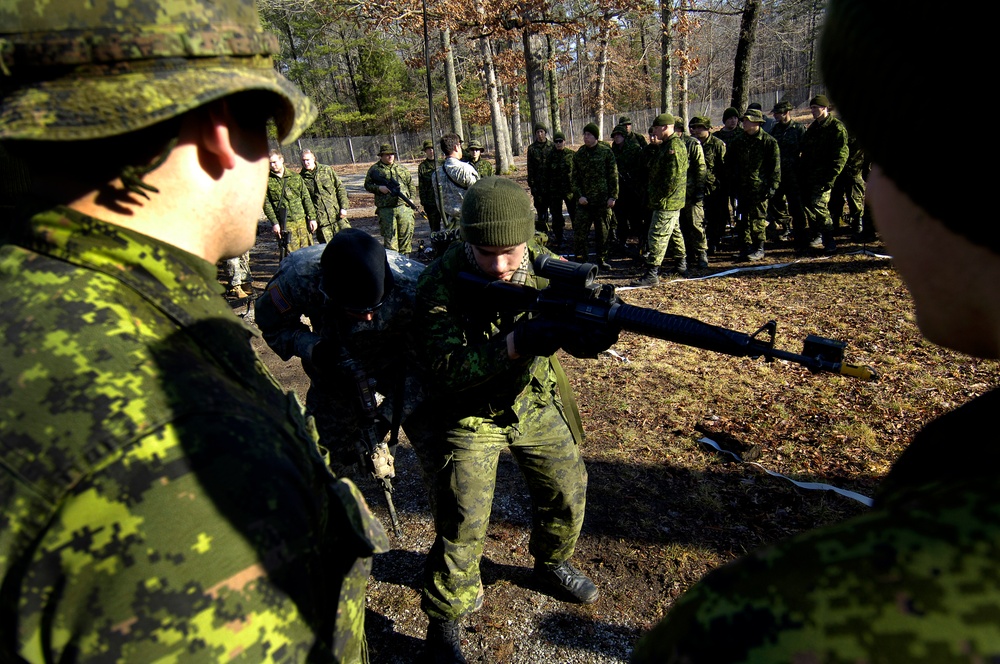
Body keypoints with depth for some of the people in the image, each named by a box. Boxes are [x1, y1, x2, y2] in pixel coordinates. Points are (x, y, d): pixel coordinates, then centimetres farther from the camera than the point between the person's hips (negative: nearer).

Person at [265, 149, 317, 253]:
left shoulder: (295, 176, 9)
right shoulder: (267, 180, 2)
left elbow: (306, 198, 9)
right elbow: (266, 203, -1)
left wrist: (312, 218, 3)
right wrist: (274, 223, -10)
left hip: (302, 221, 3)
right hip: (284, 224, -2)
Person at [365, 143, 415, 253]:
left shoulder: (401, 168, 15)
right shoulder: (374, 169, 4)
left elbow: (410, 183, 21)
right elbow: (367, 185, 6)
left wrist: (410, 198, 9)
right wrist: (379, 188, -11)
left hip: (404, 207, 3)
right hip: (386, 209, -3)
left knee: (406, 233, 7)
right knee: (389, 236, -2)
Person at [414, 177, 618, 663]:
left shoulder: (542, 265, -14)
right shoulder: (441, 286, -26)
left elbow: (581, 337, -16)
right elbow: (446, 372, -33)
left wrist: (596, 327, -42)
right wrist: (518, 342, -47)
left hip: (535, 404, 5)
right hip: (468, 417, -4)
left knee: (568, 492, 15)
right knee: (461, 527, -3)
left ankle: (551, 565, 46)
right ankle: (444, 624, 24)